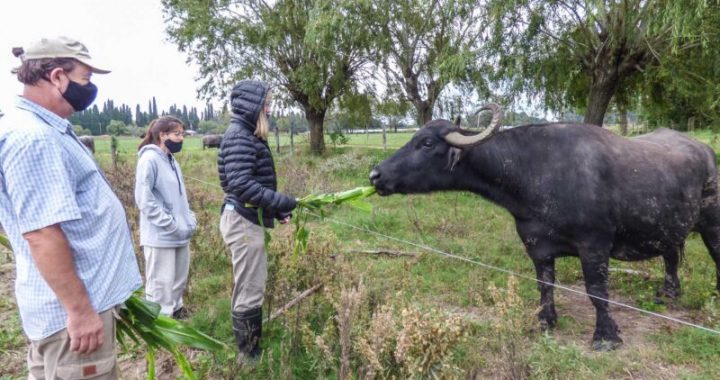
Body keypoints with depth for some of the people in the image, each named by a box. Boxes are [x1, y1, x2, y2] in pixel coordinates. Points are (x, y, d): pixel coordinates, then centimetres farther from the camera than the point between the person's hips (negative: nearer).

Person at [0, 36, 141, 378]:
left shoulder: (44, 130, 12)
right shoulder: (33, 138, -21)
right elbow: (42, 234, -27)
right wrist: (80, 309, -23)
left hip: (81, 297, 10)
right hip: (73, 306, -10)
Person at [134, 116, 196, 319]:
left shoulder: (172, 160, 12)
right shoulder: (149, 159, -13)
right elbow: (144, 199, -17)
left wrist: (190, 219, 6)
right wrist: (171, 224, -17)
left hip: (180, 235, 8)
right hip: (161, 236, -8)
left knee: (179, 281, 19)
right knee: (161, 286, 1)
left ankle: (175, 313, 34)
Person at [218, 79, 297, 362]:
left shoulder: (248, 135, 14)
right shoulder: (239, 136, -16)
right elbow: (241, 184, -28)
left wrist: (277, 210, 12)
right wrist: (286, 203, -26)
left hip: (249, 219, 10)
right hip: (243, 221, -10)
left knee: (253, 287, 18)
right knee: (248, 292, 0)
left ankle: (253, 348, 32)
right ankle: (248, 356, 14)